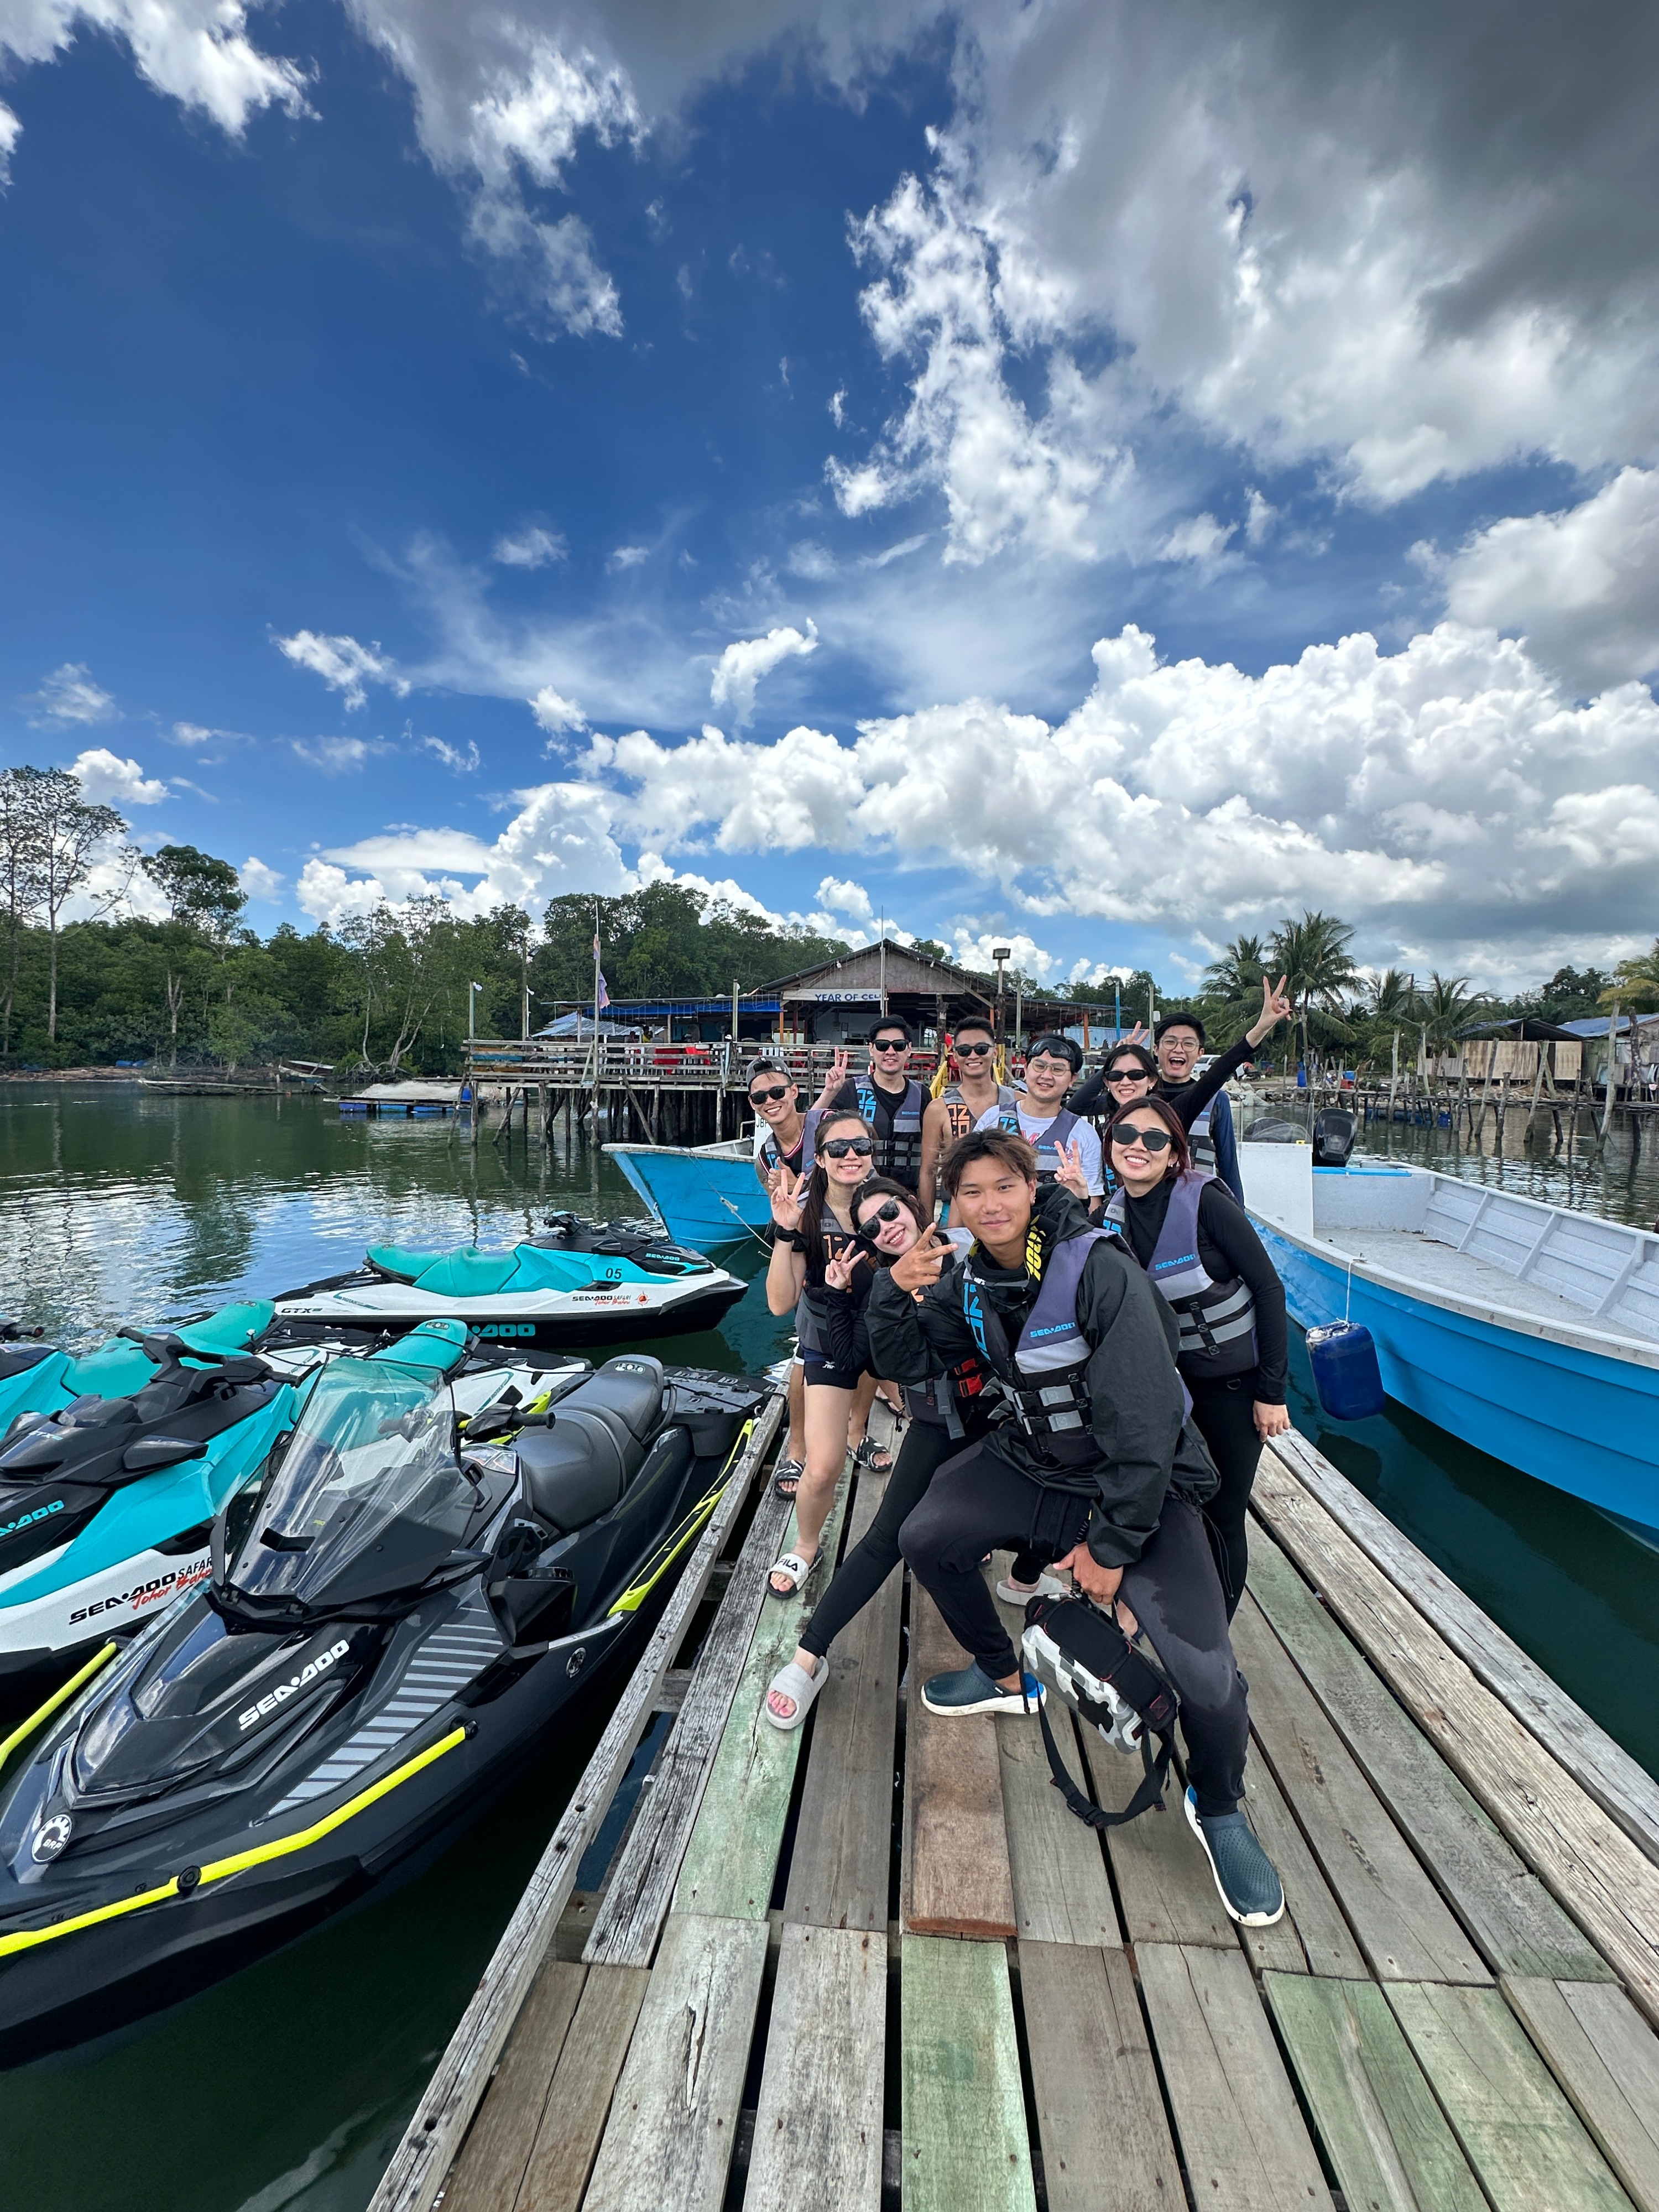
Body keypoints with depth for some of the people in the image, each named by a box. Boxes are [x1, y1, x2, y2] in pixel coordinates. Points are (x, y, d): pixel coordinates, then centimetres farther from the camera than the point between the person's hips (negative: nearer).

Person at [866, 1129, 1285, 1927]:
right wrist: (895, 1290, -21)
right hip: (1032, 1460, 6)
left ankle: (1219, 1811, 20)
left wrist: (1111, 1545, -19)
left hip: (1141, 1480, -5)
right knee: (925, 1539, -5)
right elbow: (906, 1360, -1)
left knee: (1207, 1677, -18)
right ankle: (1005, 1677, 25)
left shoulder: (1100, 1270, -27)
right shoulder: (971, 1279, -5)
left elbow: (1146, 1419, -26)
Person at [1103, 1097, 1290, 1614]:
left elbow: (1268, 1288, -17)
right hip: (1168, 1380, 5)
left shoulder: (1204, 1199, -21)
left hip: (1234, 1382, -4)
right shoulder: (1115, 1213, -5)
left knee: (1222, 1519, 7)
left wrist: (1272, 1391, -15)